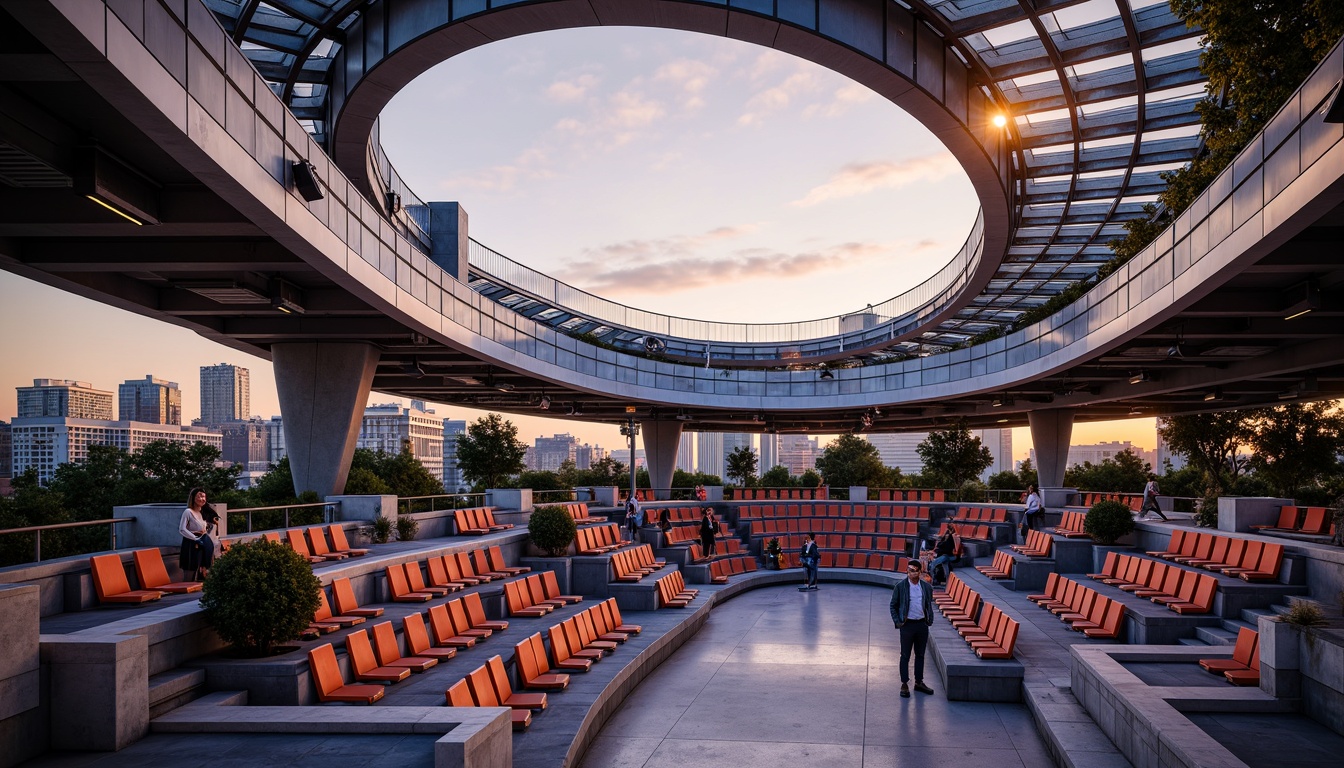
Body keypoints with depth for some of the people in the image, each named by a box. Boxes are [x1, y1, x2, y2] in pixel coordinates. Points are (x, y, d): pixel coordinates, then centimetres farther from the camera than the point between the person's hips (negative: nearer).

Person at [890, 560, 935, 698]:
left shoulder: (927, 587, 4)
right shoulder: (900, 586, -5)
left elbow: (929, 605, 16)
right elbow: (893, 605, -1)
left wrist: (930, 619, 5)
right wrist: (897, 622, -8)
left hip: (922, 624, 4)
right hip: (907, 624, -4)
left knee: (920, 655, 13)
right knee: (905, 656, 2)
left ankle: (919, 682, 25)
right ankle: (904, 685, 9)